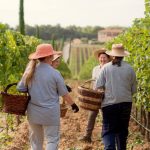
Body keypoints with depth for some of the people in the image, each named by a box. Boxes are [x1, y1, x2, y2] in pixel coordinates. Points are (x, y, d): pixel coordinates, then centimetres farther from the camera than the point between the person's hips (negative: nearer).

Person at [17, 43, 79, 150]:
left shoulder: (30, 71, -1)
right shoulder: (54, 73, -11)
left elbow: (20, 89, 3)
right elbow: (64, 94, -3)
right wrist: (73, 105, 12)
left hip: (33, 112, 4)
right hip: (50, 113, -4)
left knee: (36, 140, 17)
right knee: (52, 140, 5)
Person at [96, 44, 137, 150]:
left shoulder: (106, 68, -4)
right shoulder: (129, 69, -1)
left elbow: (98, 87, -6)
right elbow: (134, 90, 5)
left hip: (110, 103, -2)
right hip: (126, 103, 2)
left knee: (108, 131, 1)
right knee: (122, 130, 17)